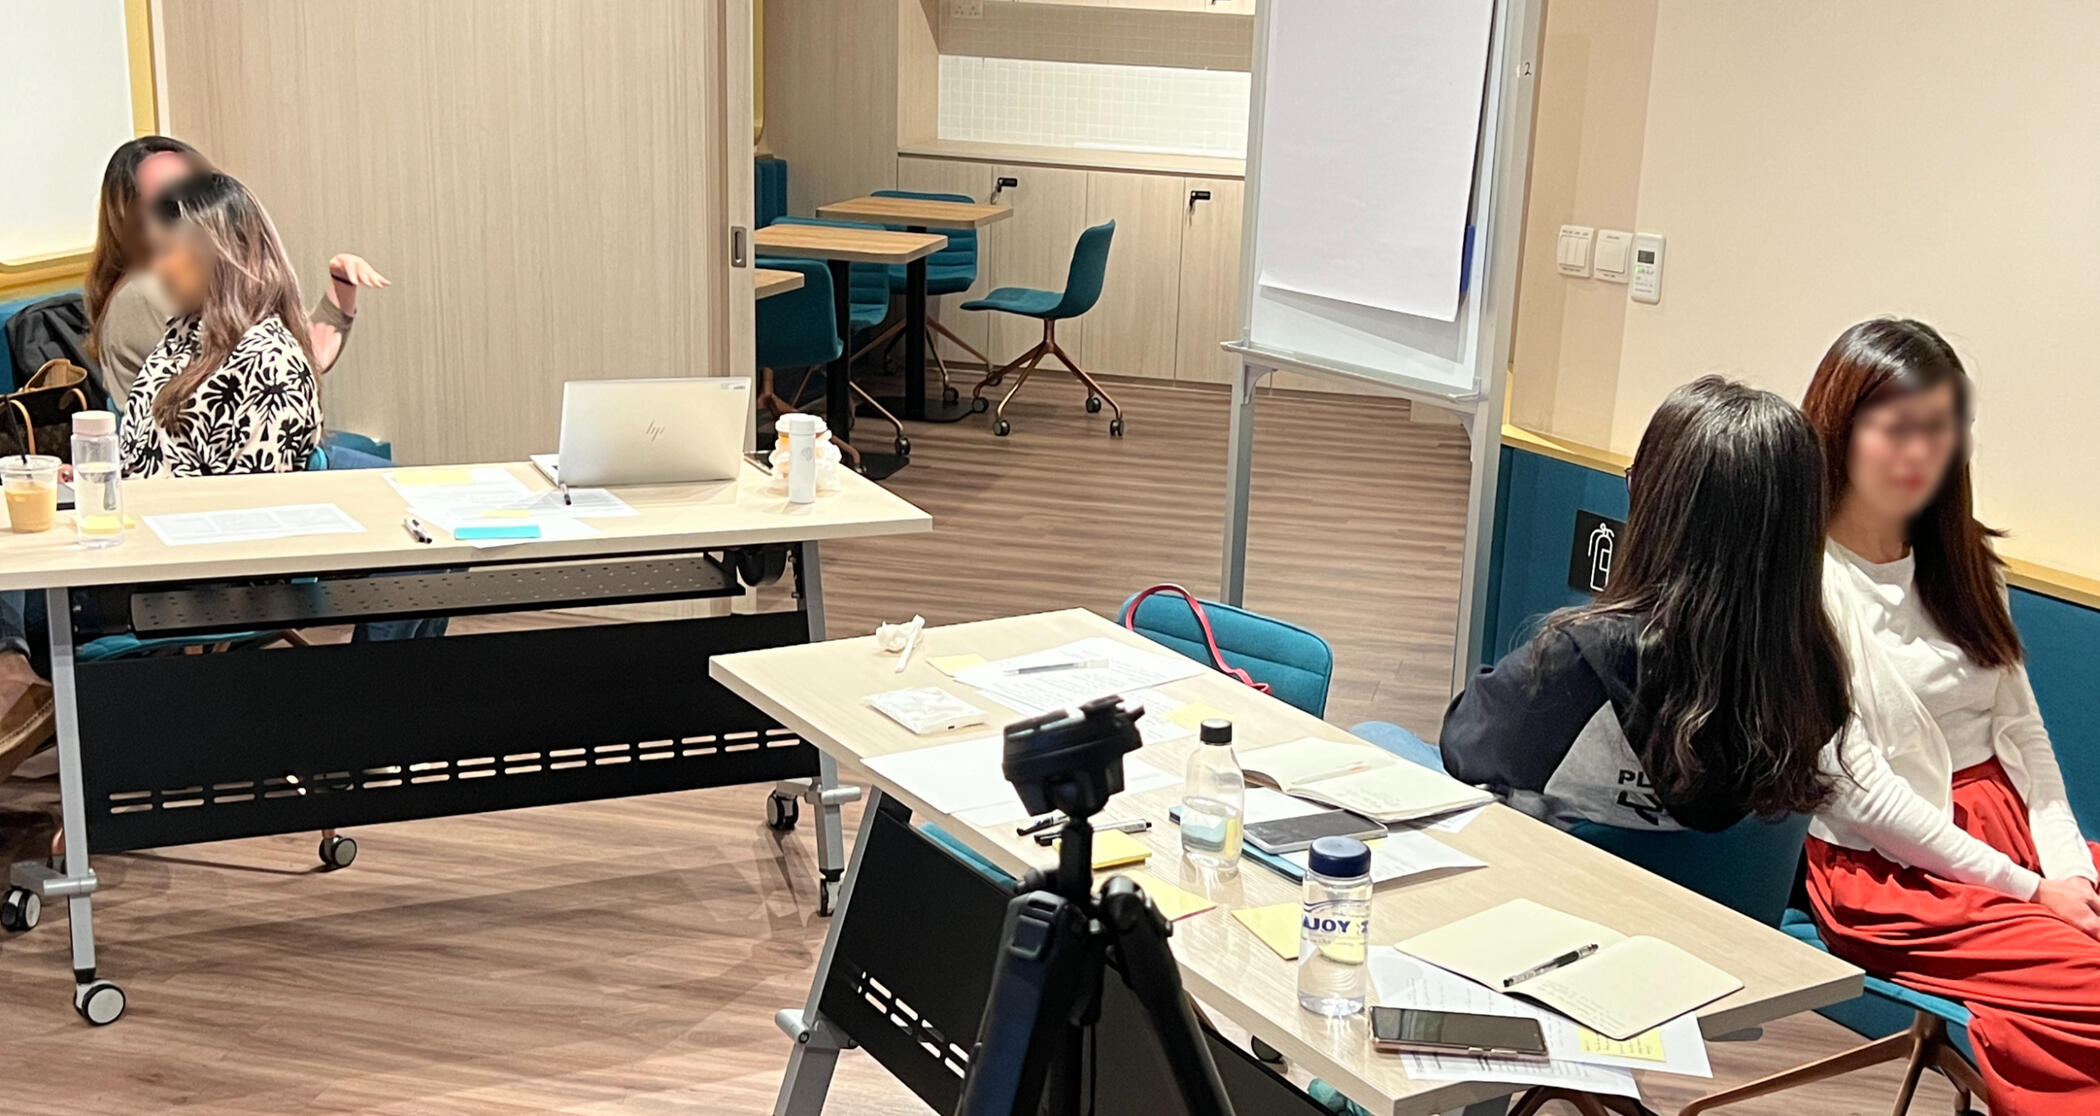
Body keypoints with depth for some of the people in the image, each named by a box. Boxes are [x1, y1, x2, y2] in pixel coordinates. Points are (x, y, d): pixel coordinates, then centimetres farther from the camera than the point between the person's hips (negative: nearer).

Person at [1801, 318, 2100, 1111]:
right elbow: (1856, 786, -13)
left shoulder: (1962, 561, 12)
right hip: (1886, 868, -7)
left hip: (2007, 828, 7)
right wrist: (2027, 888, -11)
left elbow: (2022, 730, 11)